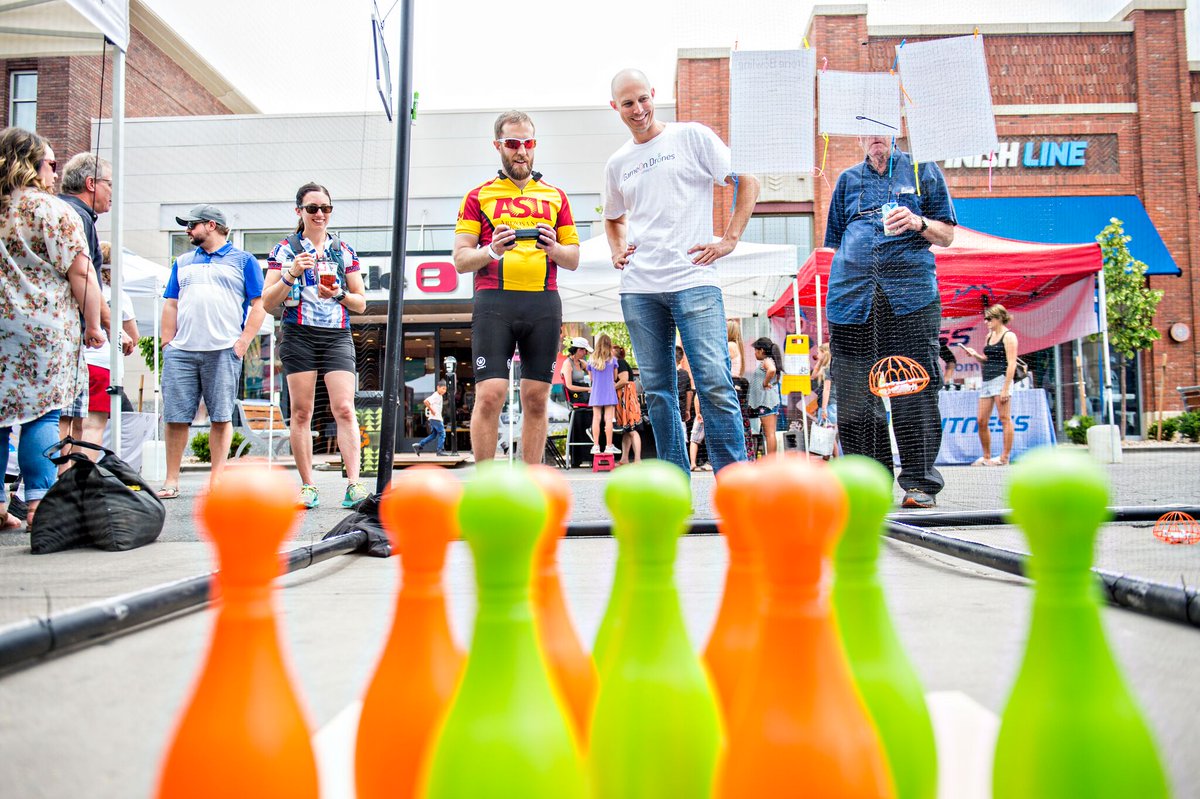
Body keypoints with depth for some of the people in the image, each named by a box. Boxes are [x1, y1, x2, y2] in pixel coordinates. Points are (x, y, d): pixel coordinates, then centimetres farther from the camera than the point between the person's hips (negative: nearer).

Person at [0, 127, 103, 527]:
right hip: (45, 327, -5)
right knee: (41, 415, -1)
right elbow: (80, 273, -9)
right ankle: (38, 503, -2)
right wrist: (92, 325, -2)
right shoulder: (54, 210, -5)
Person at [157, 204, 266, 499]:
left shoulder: (243, 260, 9)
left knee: (221, 417, -3)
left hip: (223, 351, -3)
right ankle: (171, 480, 8)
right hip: (180, 351, 4)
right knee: (175, 417, 0)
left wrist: (242, 343, -7)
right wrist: (167, 344, 7)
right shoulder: (183, 262, 22)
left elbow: (258, 306, 3)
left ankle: (216, 481, 3)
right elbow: (171, 306, 19)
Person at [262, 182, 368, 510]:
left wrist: (340, 294, -6)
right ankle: (307, 486, 4)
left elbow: (361, 303, 15)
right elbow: (268, 302, 4)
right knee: (301, 412, -2)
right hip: (299, 335, -1)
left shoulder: (344, 251, 13)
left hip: (337, 336, 1)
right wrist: (291, 274, -11)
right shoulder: (285, 249, 9)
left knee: (344, 409, -12)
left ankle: (353, 484, -16)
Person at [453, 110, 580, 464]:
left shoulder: (556, 196, 19)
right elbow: (460, 259, 7)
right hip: (494, 301, -2)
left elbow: (574, 258, 17)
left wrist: (553, 248, -5)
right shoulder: (478, 196, 13)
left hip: (544, 302, 2)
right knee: (489, 393, -10)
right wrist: (492, 250, -12)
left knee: (537, 398, 1)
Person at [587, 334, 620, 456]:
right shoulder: (612, 360, -1)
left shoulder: (591, 360, 4)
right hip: (609, 393, -2)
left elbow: (591, 378, 13)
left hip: (596, 394, 2)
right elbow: (615, 377, 9)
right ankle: (609, 446, -2)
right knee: (609, 419, -3)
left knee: (596, 418, 3)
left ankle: (595, 445, 2)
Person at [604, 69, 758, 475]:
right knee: (657, 390, 6)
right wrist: (617, 251, 14)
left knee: (715, 385, -11)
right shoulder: (617, 163, 17)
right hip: (638, 289, 5)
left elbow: (747, 182, 4)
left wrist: (730, 239, -4)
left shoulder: (692, 136, 4)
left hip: (693, 280, -4)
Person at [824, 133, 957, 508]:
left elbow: (947, 235, 13)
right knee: (855, 395, 1)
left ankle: (920, 481, 2)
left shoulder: (922, 170, 16)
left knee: (913, 390, -7)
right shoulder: (848, 180, 23)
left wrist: (918, 222, -8)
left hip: (911, 294, -2)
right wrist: (835, 297, 13)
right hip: (853, 295, 3)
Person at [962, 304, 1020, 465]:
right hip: (987, 380, 8)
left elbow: (1012, 363, -12)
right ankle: (986, 457, 13)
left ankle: (1004, 457, -1)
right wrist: (975, 355, 6)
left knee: (1004, 418, -4)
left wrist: (1006, 388, -18)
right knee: (981, 420, 5)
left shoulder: (1008, 336, -5)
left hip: (1001, 379, -8)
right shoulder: (989, 336, 18)